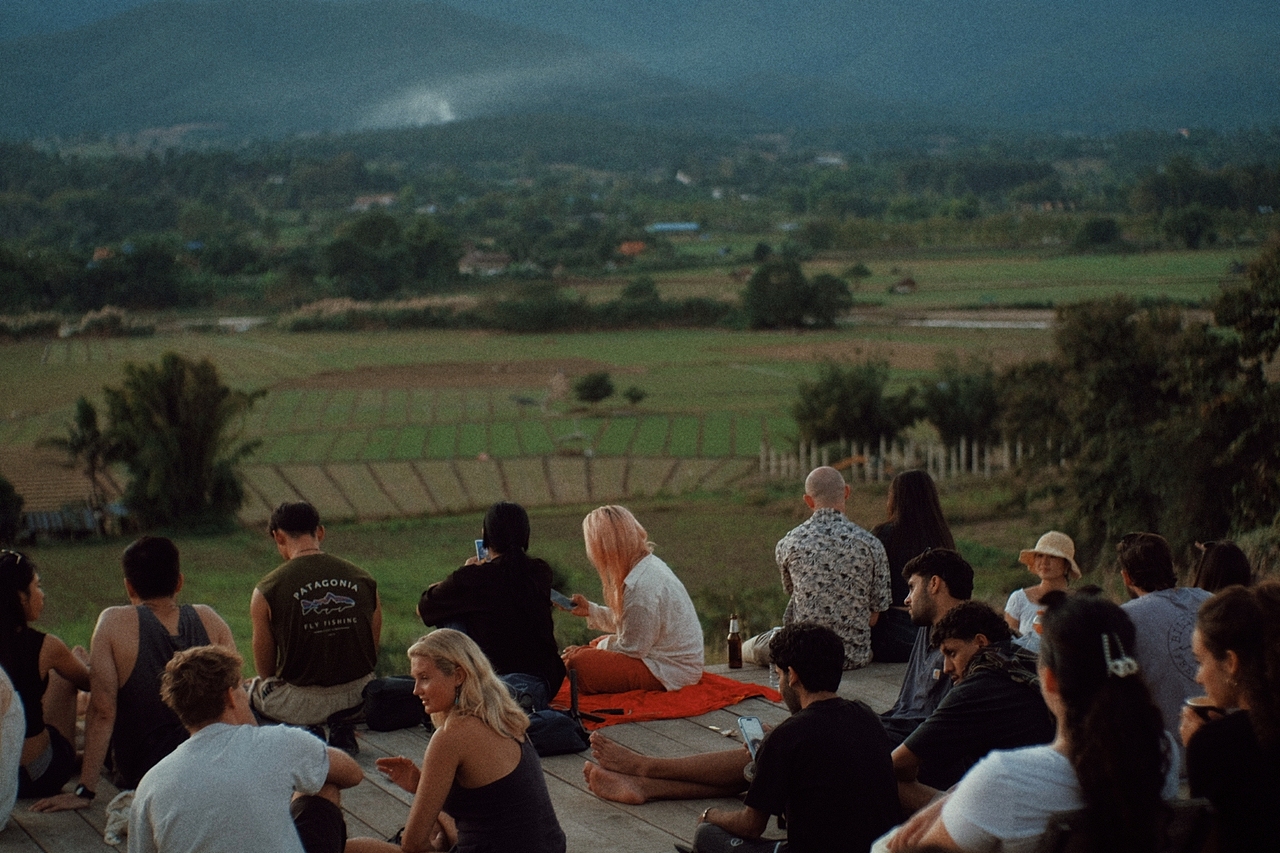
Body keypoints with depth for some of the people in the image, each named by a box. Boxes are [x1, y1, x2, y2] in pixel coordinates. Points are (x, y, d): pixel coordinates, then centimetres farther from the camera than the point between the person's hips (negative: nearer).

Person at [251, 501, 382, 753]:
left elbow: (265, 669, 0)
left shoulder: (267, 590, -10)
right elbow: (372, 650, 9)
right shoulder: (363, 580, -1)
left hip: (302, 703, -3)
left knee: (249, 690, 28)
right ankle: (343, 726, 10)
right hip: (358, 698, 3)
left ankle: (308, 728, 4)